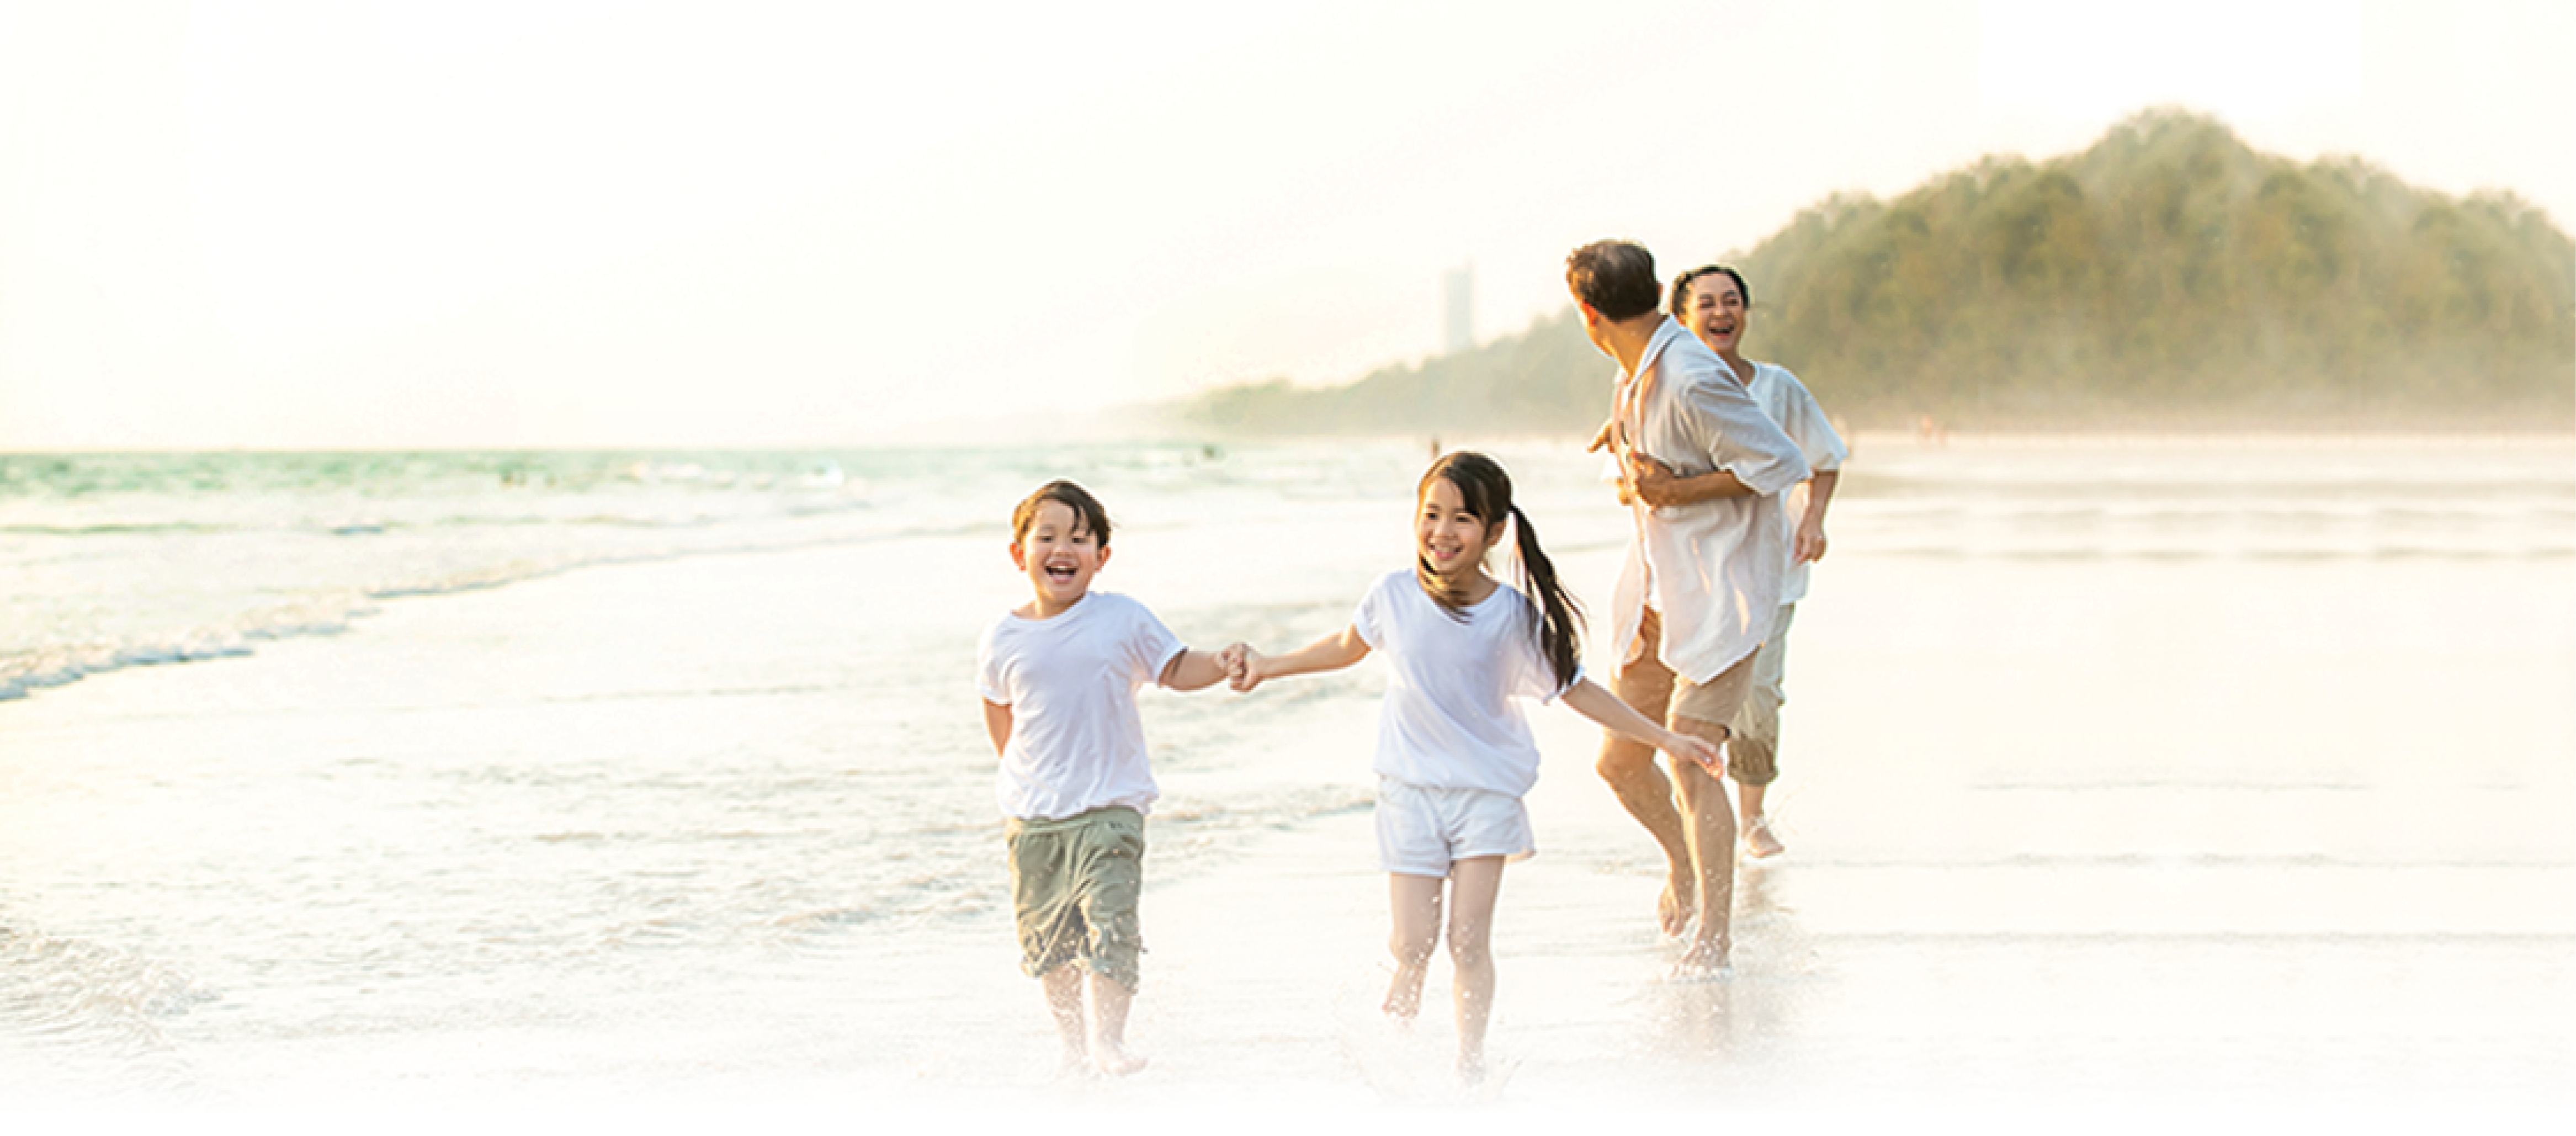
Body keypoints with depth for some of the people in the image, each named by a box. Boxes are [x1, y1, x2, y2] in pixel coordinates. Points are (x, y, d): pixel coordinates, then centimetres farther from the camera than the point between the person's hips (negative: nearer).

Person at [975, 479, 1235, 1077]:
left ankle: (1109, 1043, -4)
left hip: (1109, 806, -3)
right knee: (1046, 936, 8)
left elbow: (1176, 669, 4)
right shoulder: (1003, 639, 2)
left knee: (1109, 924, -13)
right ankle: (1073, 1046, 23)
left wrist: (1219, 663, -15)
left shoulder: (1123, 620, -3)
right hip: (1033, 814, 3)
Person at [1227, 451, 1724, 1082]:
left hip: (1487, 789, -1)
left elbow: (1575, 690, -1)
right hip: (1410, 788, 1)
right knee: (1414, 944, -5)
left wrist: (1665, 739, -2)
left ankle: (1471, 1065, 9)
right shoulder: (1394, 595, -8)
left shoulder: (1515, 616, -12)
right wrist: (1268, 666, 19)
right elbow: (1348, 646, 15)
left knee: (1469, 941, -5)